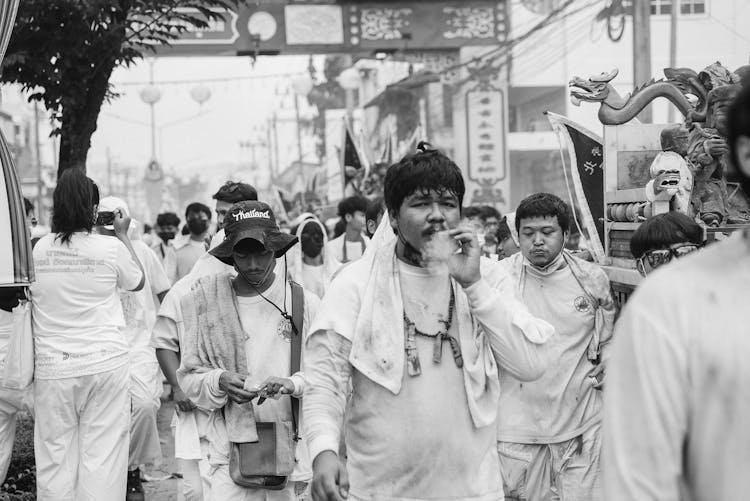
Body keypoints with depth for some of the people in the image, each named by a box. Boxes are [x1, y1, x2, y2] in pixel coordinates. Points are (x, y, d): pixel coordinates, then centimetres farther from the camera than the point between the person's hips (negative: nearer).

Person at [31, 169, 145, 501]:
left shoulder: (38, 249, -2)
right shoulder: (111, 248, -7)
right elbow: (138, 282, 12)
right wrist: (123, 235, 20)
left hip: (52, 366, 2)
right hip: (105, 362, -1)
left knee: (55, 456, 8)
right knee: (102, 456, 3)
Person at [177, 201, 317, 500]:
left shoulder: (305, 304, 2)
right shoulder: (206, 302, 4)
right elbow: (189, 376, 6)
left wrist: (294, 384, -18)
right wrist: (219, 382, -13)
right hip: (231, 450, 0)